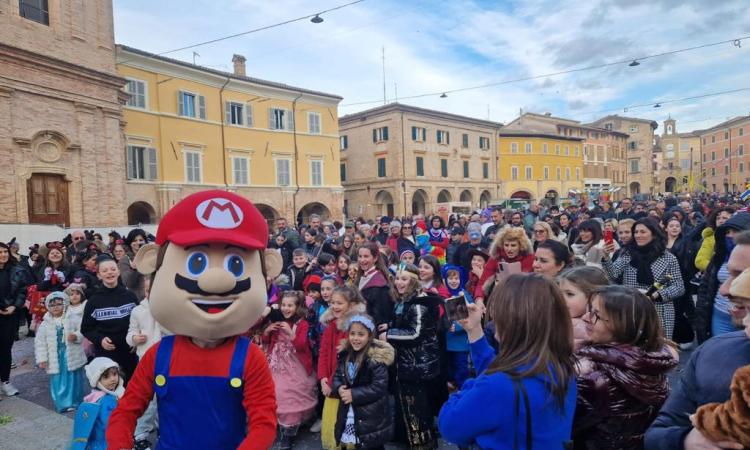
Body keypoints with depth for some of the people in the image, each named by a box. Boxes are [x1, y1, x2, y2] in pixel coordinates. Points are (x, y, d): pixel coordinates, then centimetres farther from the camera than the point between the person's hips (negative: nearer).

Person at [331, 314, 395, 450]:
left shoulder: (377, 358, -18)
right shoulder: (345, 355, 4)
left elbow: (379, 387, -23)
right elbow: (337, 377, 9)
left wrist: (354, 394, -24)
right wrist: (339, 389, -13)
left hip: (372, 417, -6)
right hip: (349, 415, 6)